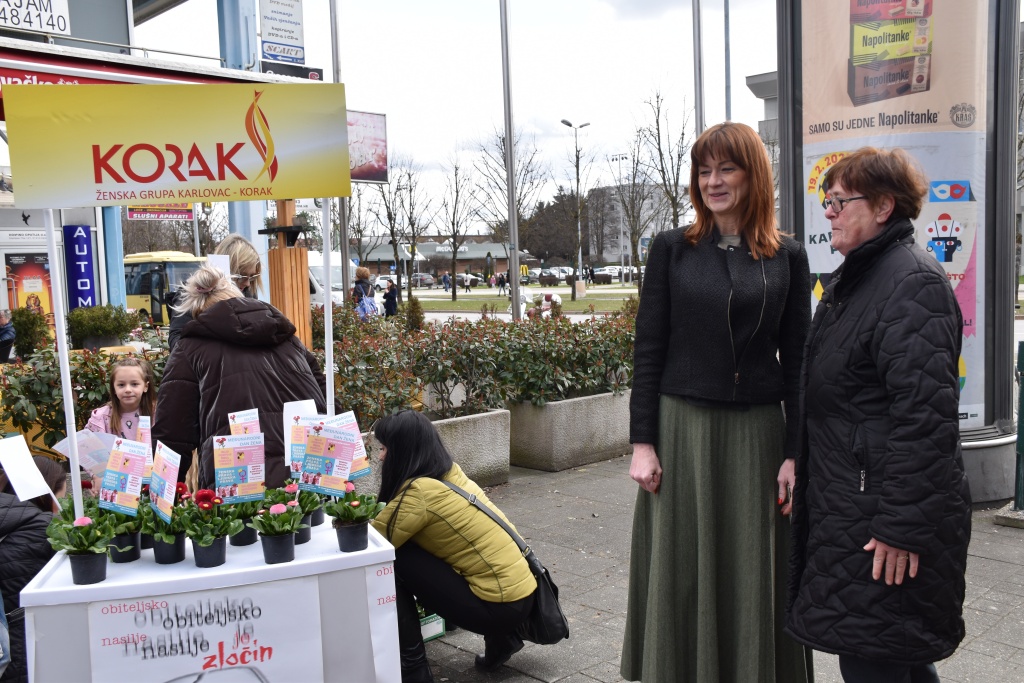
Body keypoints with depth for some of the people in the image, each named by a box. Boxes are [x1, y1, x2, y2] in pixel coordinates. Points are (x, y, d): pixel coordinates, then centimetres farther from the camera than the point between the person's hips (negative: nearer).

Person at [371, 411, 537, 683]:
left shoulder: (420, 491, -16)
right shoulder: (450, 474, 9)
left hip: (500, 606, -9)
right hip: (518, 591, 9)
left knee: (392, 561, -7)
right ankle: (500, 639, 20)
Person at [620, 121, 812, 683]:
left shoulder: (787, 257, 4)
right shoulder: (672, 248, 2)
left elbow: (796, 360, 4)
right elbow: (648, 349, 0)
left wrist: (795, 452, -1)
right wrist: (642, 442, -5)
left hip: (758, 432, 1)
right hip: (682, 427, 0)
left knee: (756, 577, 9)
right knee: (680, 573, 7)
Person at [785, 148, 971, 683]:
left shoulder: (914, 280, -16)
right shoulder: (851, 279, 16)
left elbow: (924, 416, -23)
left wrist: (902, 527, -23)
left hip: (882, 509, -10)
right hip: (845, 503, 10)